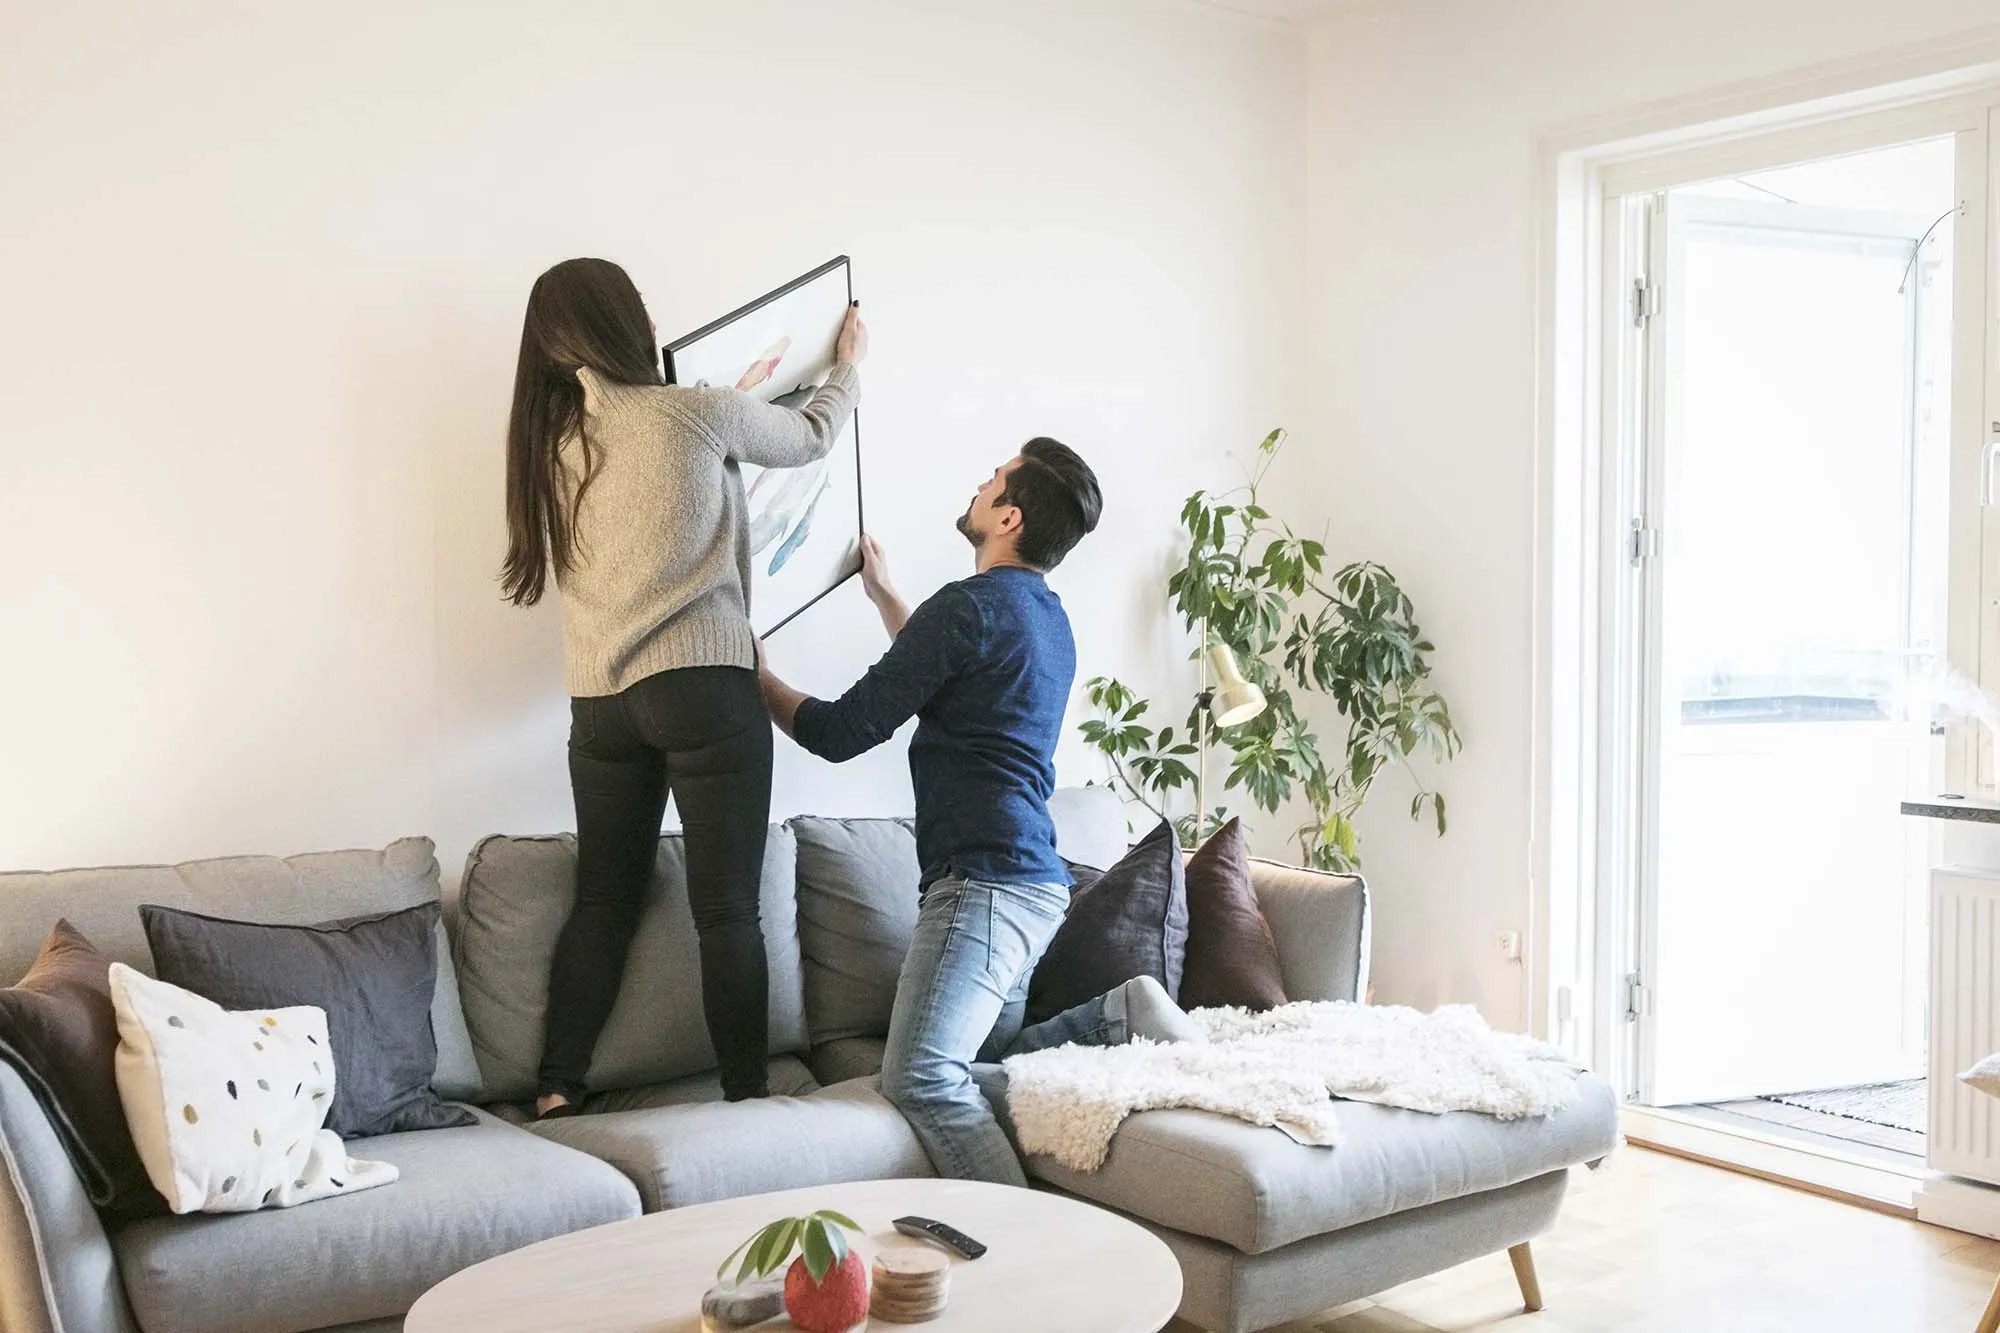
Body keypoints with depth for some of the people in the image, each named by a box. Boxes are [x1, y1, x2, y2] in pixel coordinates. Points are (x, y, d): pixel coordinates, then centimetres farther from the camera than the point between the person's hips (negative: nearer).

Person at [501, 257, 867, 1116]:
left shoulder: (550, 440, 9)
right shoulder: (701, 414, -5)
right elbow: (811, 439, 13)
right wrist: (848, 367, 32)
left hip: (597, 700, 6)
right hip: (703, 687, -6)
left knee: (604, 898, 13)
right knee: (727, 909, 0)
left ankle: (556, 1094, 13)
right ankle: (747, 1099, 7)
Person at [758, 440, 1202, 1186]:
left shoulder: (974, 605, -11)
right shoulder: (1045, 615, 18)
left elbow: (840, 734, -8)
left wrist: (761, 682, 11)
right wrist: (881, 594, 47)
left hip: (985, 880, -10)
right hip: (1034, 880, 10)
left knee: (920, 1078, -21)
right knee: (980, 1063, 16)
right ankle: (1118, 1016, 5)